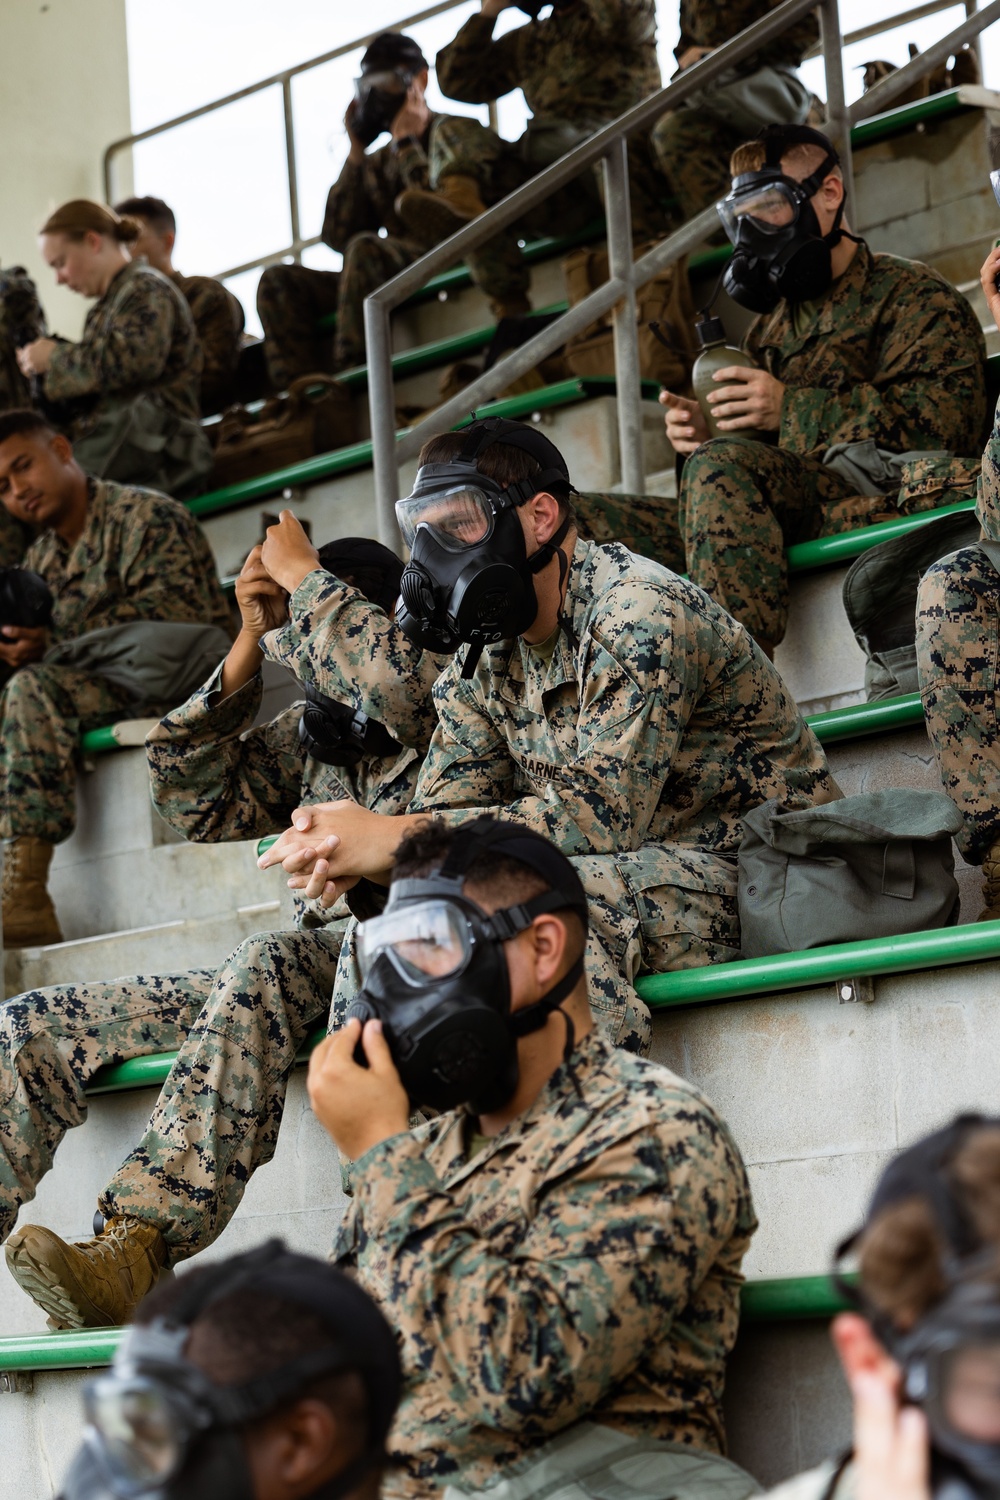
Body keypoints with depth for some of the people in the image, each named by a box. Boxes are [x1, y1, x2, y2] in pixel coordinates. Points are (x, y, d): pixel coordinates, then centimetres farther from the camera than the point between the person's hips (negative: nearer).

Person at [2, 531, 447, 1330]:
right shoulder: (312, 732, 21)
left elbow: (396, 685, -24)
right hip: (314, 971, 8)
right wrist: (254, 638, 5)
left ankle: (133, 1249, -50)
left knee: (265, 965, -41)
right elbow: (199, 801, 12)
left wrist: (306, 574, -8)